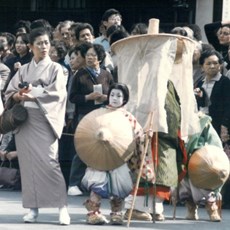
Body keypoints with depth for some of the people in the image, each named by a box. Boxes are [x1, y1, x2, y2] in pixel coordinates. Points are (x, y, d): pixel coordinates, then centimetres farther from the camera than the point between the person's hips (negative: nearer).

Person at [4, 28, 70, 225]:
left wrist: (33, 94, -10)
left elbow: (56, 92, -7)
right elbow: (9, 93, 11)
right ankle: (33, 208, 3)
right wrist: (18, 96, -10)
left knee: (48, 162, -14)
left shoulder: (55, 69, 6)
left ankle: (62, 207, -12)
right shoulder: (24, 70, 16)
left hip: (44, 120, -4)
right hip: (24, 119, 4)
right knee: (28, 163, 0)